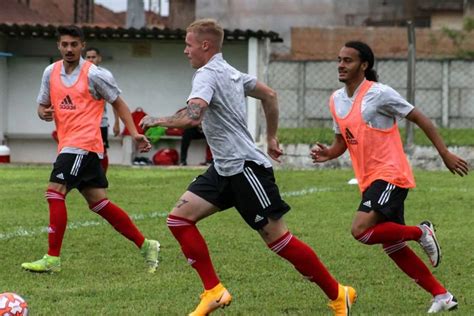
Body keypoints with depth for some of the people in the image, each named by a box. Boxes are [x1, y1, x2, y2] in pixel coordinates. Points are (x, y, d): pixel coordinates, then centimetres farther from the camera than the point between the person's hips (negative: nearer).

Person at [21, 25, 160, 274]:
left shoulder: (93, 74, -6)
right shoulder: (51, 72, 11)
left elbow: (118, 103, 3)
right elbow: (42, 106, 18)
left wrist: (134, 133, -6)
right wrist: (44, 113, -6)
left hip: (83, 144, -7)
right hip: (68, 145, 7)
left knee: (55, 192, -16)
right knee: (99, 203, 9)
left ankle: (52, 259, -14)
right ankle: (145, 245, 17)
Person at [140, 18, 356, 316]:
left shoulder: (207, 75, -15)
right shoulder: (230, 72, 14)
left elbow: (191, 116, -32)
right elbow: (270, 95, 26)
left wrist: (156, 120, -15)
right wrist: (271, 137, 33)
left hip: (245, 166, -10)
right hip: (225, 169, 10)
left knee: (278, 239, -5)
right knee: (179, 218, 0)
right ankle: (214, 291, -1)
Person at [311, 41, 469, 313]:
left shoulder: (379, 94, -11)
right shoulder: (336, 100, 10)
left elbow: (419, 118, -6)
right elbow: (342, 142, 21)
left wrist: (445, 154, -8)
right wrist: (328, 153, -2)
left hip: (390, 176, -8)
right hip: (369, 180, 8)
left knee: (361, 230, -24)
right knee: (393, 247, 6)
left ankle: (421, 232, -3)